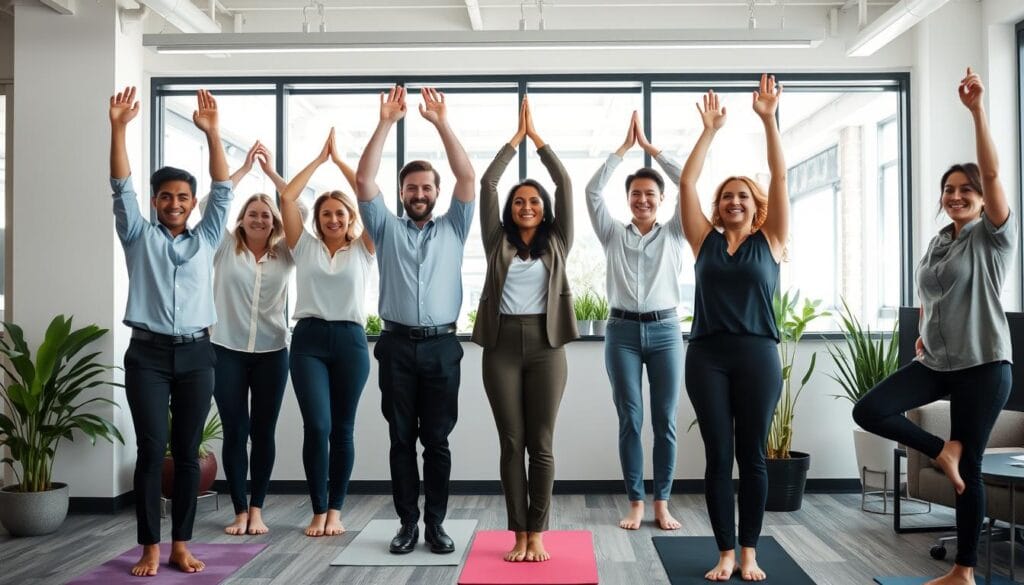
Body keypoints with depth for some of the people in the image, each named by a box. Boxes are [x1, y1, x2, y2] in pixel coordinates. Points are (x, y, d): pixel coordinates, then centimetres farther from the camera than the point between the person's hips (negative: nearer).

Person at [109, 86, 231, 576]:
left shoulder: (205, 238, 11)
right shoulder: (139, 236, 8)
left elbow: (223, 190, 2)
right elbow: (121, 187, -2)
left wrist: (211, 133, -9)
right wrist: (118, 128, -14)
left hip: (195, 354, 1)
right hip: (148, 353, -1)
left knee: (187, 453, 5)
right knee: (151, 450, -3)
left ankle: (180, 545, 12)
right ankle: (150, 548, 6)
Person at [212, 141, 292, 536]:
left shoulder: (285, 255, 6)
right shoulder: (226, 249, 5)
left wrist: (271, 171, 0)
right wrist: (245, 168, -2)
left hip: (271, 353, 1)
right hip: (227, 351, -1)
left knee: (263, 432, 5)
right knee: (234, 432, 3)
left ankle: (257, 509, 14)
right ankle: (240, 510, 13)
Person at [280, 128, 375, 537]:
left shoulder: (362, 250, 8)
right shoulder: (305, 246, 10)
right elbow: (287, 199, 1)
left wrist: (340, 159, 4)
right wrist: (319, 158, 5)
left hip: (350, 339, 0)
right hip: (309, 338, 0)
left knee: (343, 429, 6)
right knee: (316, 426, -7)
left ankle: (335, 509, 16)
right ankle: (318, 510, 5)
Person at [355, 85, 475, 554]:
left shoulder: (453, 228, 10)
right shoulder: (386, 229, 10)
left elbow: (468, 177, -2)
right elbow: (364, 181, -1)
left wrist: (441, 123, -6)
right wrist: (386, 123, -6)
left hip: (441, 345, 0)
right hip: (398, 345, 0)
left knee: (437, 441, 5)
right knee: (402, 440, 6)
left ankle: (436, 524, 13)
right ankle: (408, 523, 16)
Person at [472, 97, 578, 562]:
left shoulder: (556, 242, 8)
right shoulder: (498, 240, 9)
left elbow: (565, 183, 5)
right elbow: (487, 183, 5)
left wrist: (537, 136, 9)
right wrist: (516, 137, 9)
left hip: (545, 344, -1)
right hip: (502, 344, 1)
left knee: (541, 444, 2)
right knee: (511, 442, 3)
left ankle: (536, 534, 10)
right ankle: (519, 535, 10)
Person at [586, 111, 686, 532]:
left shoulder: (674, 234, 7)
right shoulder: (613, 234, 8)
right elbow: (592, 191, -1)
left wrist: (650, 147, 1)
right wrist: (624, 147, 1)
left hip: (665, 330, 0)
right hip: (623, 331, 0)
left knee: (665, 421, 3)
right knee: (630, 420, 2)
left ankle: (661, 502, 13)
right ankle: (635, 502, 11)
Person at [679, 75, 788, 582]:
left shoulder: (770, 241, 6)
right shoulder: (705, 240, 9)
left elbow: (780, 180, -1)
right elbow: (686, 182, 4)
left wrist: (768, 121, -6)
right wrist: (709, 130, 3)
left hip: (757, 354, -1)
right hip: (707, 355, 1)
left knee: (752, 455, 7)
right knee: (718, 456, 4)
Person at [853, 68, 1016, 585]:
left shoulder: (994, 235, -6)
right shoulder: (937, 242, 12)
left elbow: (992, 173, -21)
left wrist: (977, 110, -29)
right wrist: (923, 334, 9)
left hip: (983, 366, -6)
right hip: (934, 362, 6)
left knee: (970, 469, 1)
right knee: (868, 411, -12)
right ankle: (942, 451, 10)